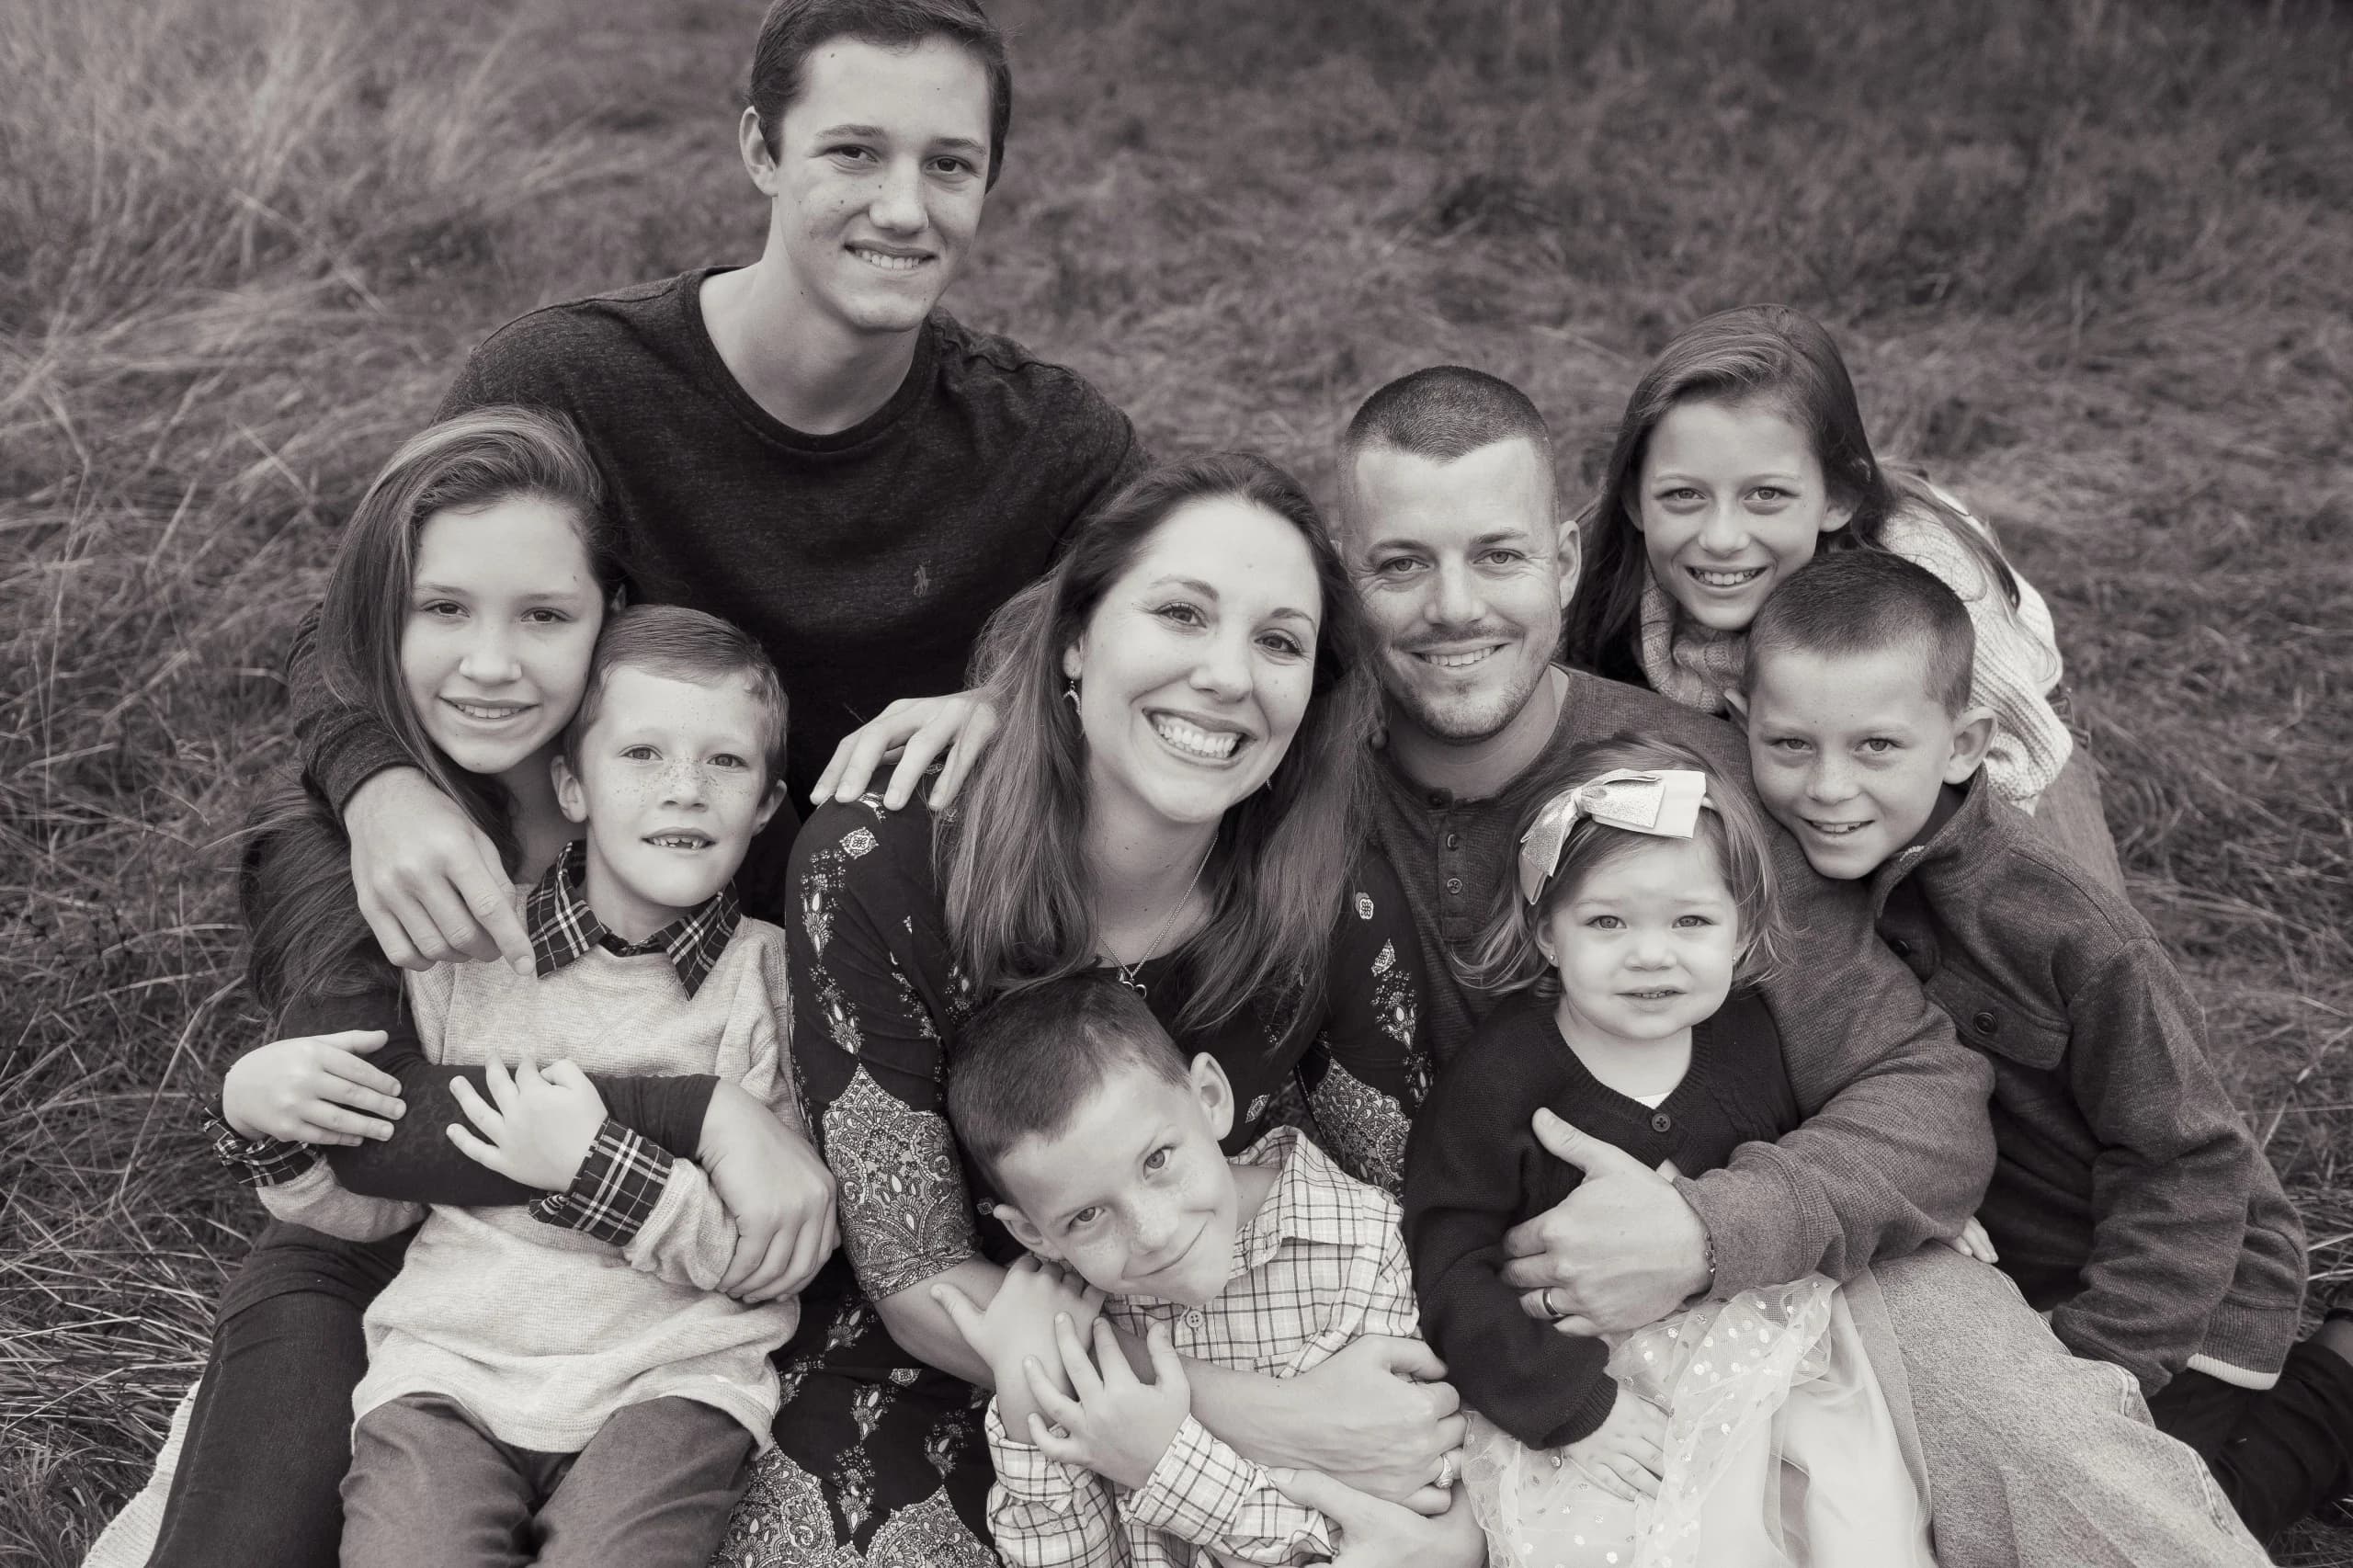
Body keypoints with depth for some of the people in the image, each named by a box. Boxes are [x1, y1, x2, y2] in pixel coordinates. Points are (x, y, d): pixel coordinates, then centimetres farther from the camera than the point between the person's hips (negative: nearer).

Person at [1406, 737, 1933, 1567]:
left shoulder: (1749, 1036, 0)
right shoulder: (1500, 1079, -15)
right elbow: (1453, 1277, -16)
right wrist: (1574, 1407, -20)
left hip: (1761, 1355, 4)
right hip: (1571, 1369, -4)